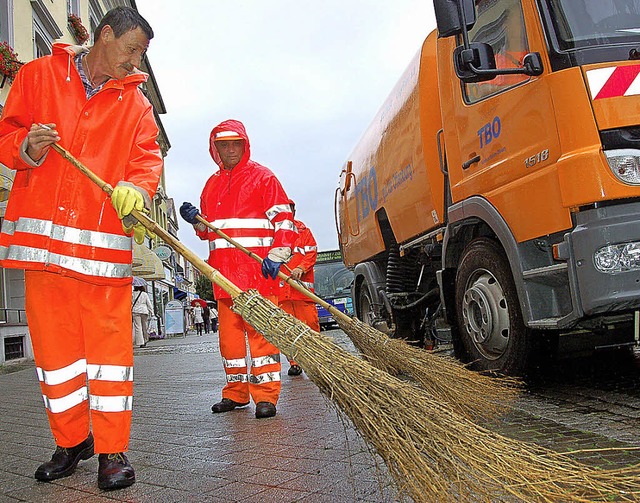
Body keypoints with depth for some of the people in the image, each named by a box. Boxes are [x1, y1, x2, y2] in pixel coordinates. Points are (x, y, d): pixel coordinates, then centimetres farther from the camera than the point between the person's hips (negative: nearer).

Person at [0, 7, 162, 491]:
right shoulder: (39, 75, 13)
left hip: (104, 239, 0)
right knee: (53, 342, 7)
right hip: (42, 231, 1)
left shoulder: (135, 101, 15)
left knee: (109, 342, -4)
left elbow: (147, 156, 3)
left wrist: (136, 188, -19)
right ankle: (72, 441, 24)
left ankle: (113, 450, 8)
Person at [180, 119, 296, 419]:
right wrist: (196, 220, 5)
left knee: (260, 329, -8)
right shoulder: (211, 184, 22)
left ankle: (265, 395, -3)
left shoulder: (262, 177, 5)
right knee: (229, 332, 9)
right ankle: (236, 392, 20)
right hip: (223, 269, 6)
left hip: (257, 268, -5)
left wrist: (277, 255, -16)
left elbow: (283, 218, -3)